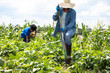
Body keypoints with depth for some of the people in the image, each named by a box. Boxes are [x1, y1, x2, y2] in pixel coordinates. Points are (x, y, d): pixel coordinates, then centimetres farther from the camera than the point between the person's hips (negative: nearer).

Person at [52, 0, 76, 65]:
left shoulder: (73, 12, -13)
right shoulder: (61, 10, 1)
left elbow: (72, 23, -20)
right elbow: (54, 18, -4)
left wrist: (65, 28, -35)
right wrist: (57, 11, -19)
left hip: (70, 29, -5)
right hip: (63, 30, 5)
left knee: (67, 36, -37)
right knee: (66, 44, 2)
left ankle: (69, 56, -28)